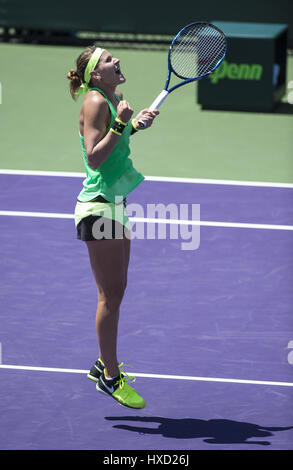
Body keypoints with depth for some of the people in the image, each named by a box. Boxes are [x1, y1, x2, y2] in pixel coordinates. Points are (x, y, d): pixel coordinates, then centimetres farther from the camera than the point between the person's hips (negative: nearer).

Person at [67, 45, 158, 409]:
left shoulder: (113, 100, 12)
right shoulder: (95, 102, -15)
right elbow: (94, 159, -22)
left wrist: (135, 125, 12)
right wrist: (120, 124, -27)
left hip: (114, 206, 10)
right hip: (99, 208, -10)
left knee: (114, 292, 14)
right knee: (111, 294, -6)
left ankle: (105, 365, 24)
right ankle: (110, 377, 1)